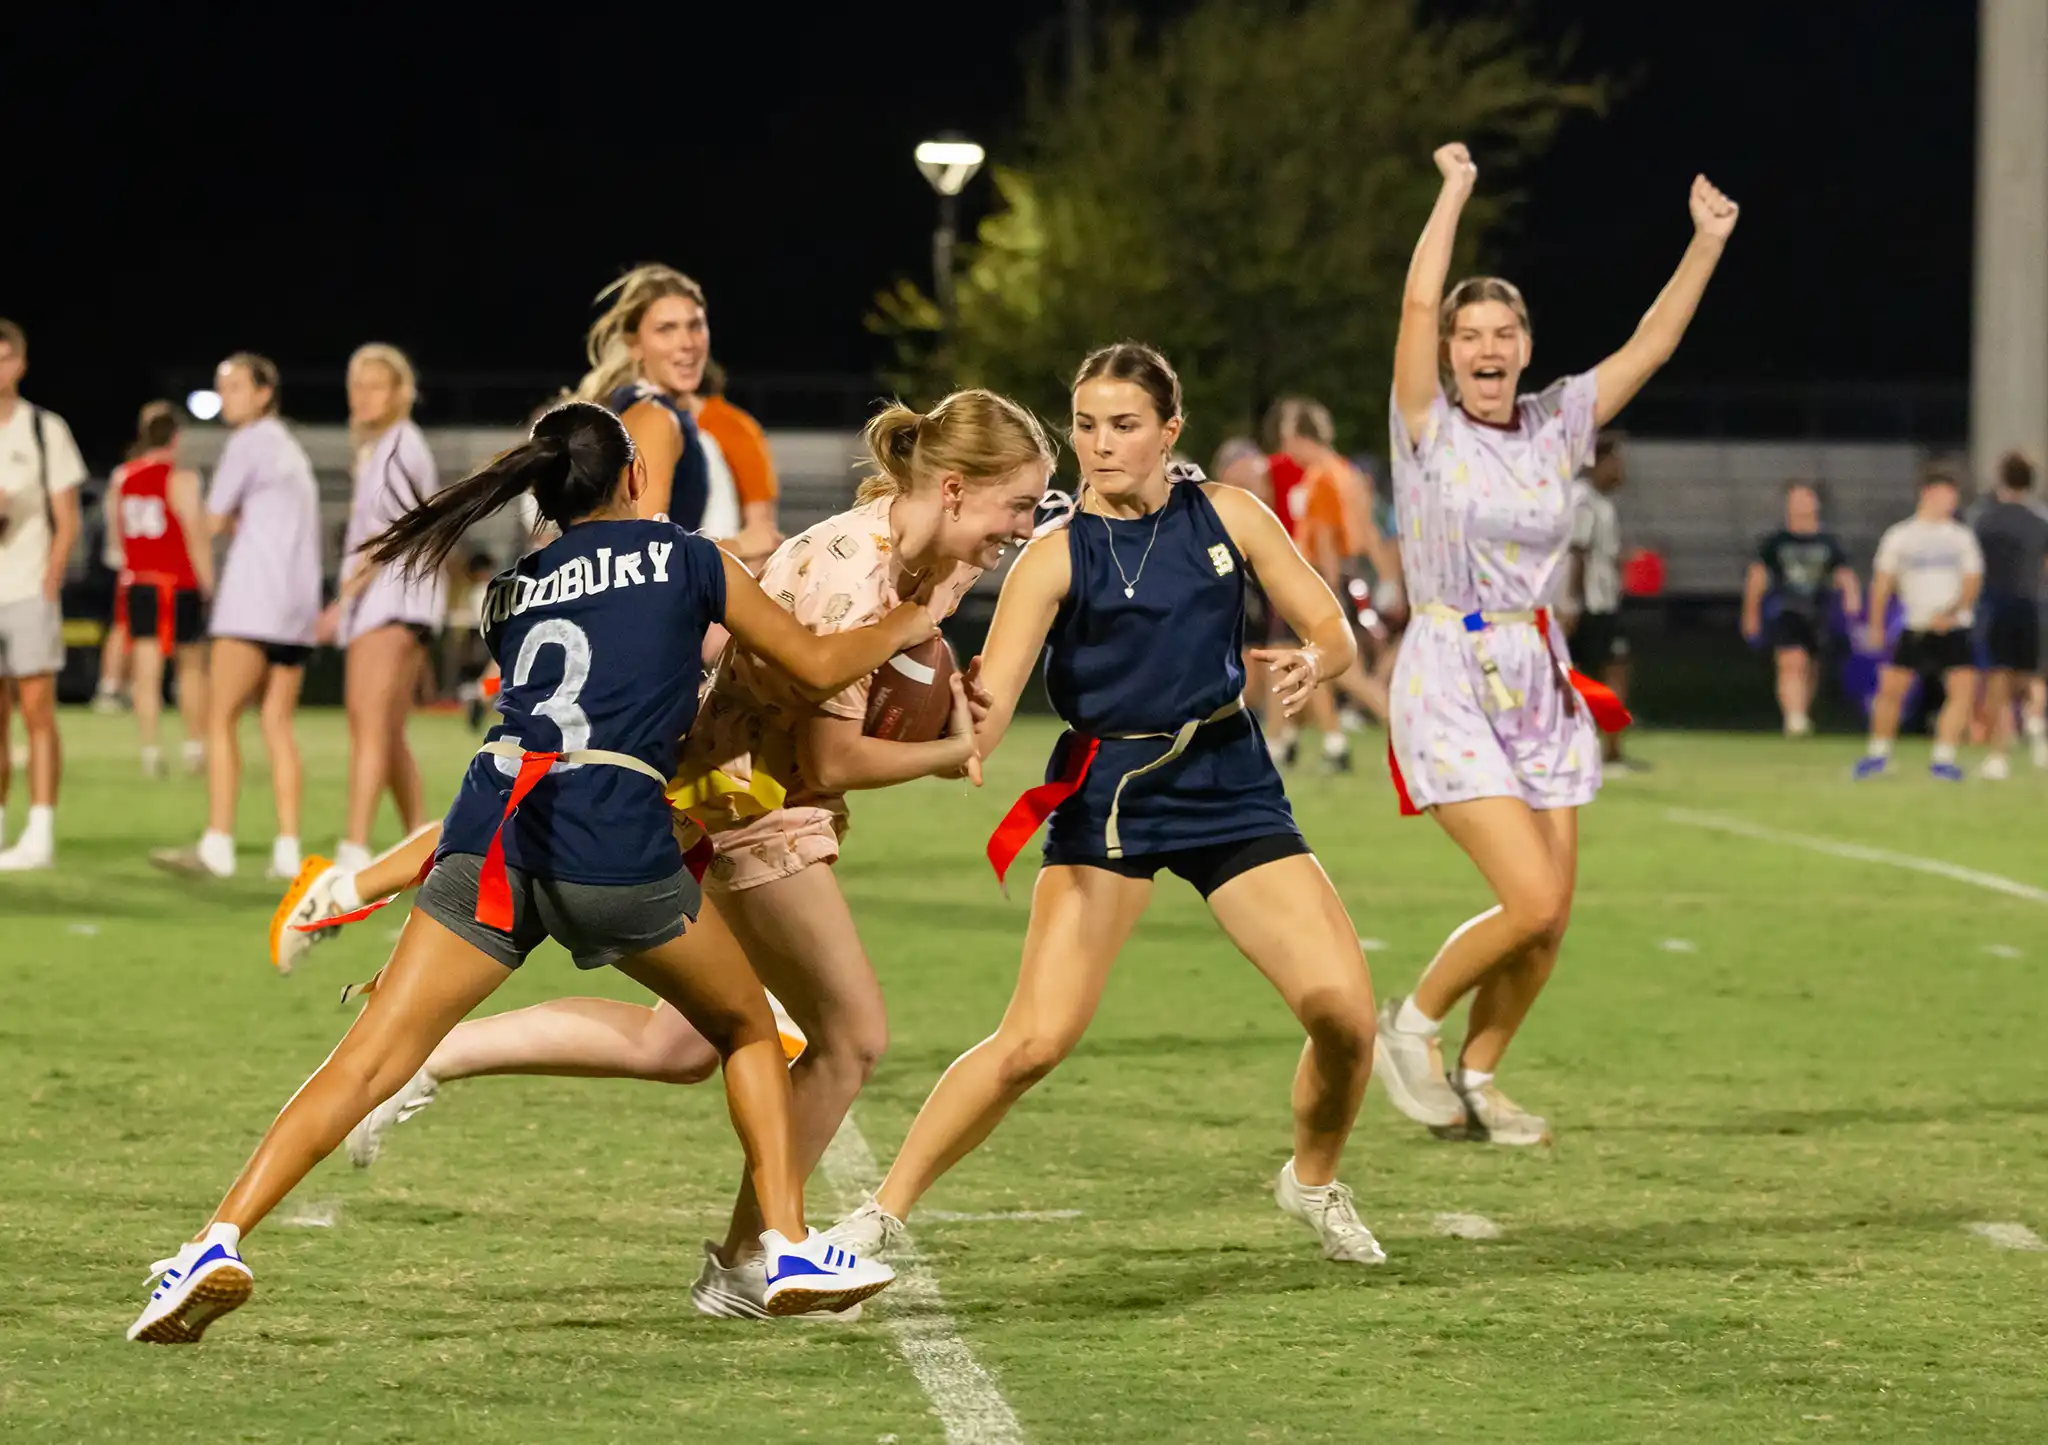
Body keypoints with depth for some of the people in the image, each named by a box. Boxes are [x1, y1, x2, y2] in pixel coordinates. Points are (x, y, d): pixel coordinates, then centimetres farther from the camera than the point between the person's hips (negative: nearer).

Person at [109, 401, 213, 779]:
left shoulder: (120, 478, 7)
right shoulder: (181, 479, -10)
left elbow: (117, 537, 14)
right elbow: (196, 538, -12)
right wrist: (209, 585, -7)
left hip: (136, 584, 4)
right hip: (179, 584, -4)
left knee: (146, 672, 1)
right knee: (193, 667, 11)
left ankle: (151, 750, -6)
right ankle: (195, 747, 13)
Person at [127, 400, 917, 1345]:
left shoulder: (512, 593, 26)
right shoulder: (684, 560, 17)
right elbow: (819, 666, 26)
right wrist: (903, 626, 45)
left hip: (493, 821, 3)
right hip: (615, 840, -3)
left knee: (368, 1061, -3)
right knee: (748, 1029, 22)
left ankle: (219, 1242, -18)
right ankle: (790, 1249, 15)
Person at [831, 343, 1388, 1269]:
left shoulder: (1227, 515, 1)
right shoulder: (1056, 556, -8)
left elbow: (1333, 630, 6)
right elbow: (986, 706, -17)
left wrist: (1310, 663, -18)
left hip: (1230, 785, 3)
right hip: (1108, 796, -3)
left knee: (1344, 1009, -10)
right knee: (1036, 1037, -17)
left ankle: (1314, 1180, 20)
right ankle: (883, 1212, -5)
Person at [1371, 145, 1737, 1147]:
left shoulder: (1555, 426, 8)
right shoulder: (1428, 427, -5)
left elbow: (1650, 344, 7)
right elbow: (1418, 302, -15)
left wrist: (1708, 243, 0)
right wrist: (1455, 191, -11)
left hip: (1541, 686, 6)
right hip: (1452, 686, -6)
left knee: (1549, 922, 2)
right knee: (1533, 902, -16)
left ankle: (1475, 1081, 21)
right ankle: (1410, 1025, 7)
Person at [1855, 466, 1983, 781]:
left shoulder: (1962, 536, 7)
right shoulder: (1899, 536, 4)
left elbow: (1972, 580, 1)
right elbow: (1883, 581, 8)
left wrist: (1952, 612, -15)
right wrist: (1876, 626, 4)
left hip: (1954, 629, 1)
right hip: (1915, 628, -1)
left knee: (1964, 688, -13)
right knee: (1891, 686, -6)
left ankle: (1943, 758, -5)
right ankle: (1879, 752, 15)